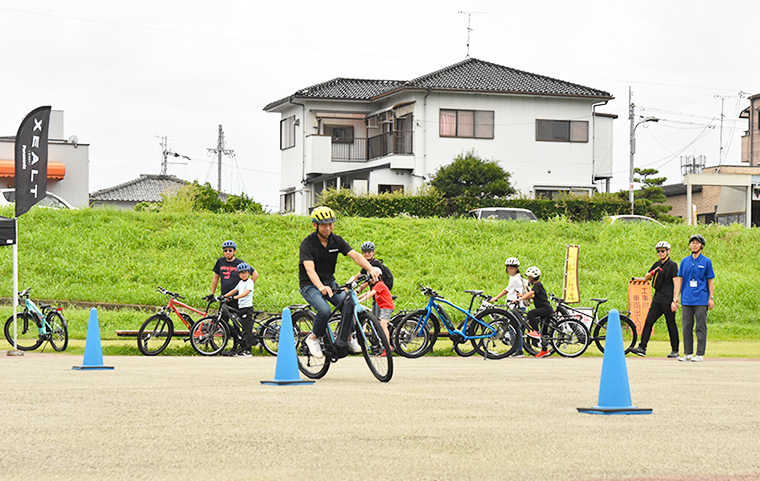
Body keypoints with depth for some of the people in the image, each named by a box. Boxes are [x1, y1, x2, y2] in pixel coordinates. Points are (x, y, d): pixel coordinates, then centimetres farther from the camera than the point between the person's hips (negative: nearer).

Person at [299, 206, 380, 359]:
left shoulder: (336, 240, -4)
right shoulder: (307, 244, -18)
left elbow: (355, 255, -15)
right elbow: (310, 269, -31)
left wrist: (371, 269, -34)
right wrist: (321, 287, -50)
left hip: (329, 282, 5)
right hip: (310, 285, -5)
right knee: (324, 310, -30)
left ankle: (349, 339, 4)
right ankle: (313, 339, -3)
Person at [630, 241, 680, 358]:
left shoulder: (672, 265, -6)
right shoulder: (657, 265, 15)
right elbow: (646, 278, 20)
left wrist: (675, 300, -17)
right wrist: (652, 272, -3)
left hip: (668, 300, -6)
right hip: (657, 300, 6)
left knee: (671, 325, 0)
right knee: (648, 322, -2)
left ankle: (675, 350, 10)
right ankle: (642, 348, -4)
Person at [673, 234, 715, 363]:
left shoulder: (706, 262, 3)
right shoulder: (684, 261, 11)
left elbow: (710, 281, 3)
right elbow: (679, 280, 11)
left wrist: (711, 298, -3)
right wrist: (675, 298, 5)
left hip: (701, 300, -3)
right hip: (686, 300, 3)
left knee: (701, 328, -3)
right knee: (686, 327, 4)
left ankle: (700, 354, 1)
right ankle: (688, 354, 10)